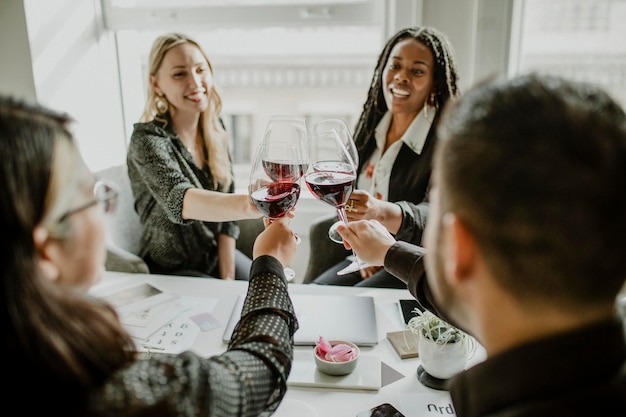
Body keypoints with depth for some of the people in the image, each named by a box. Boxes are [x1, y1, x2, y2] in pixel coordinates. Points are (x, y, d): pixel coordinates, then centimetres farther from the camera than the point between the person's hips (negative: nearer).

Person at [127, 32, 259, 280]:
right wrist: (247, 205, -59)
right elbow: (178, 200, -40)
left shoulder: (215, 131, -2)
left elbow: (225, 202, 1)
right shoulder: (148, 139, -20)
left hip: (217, 255, 6)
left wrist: (228, 278, -6)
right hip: (172, 270, -5)